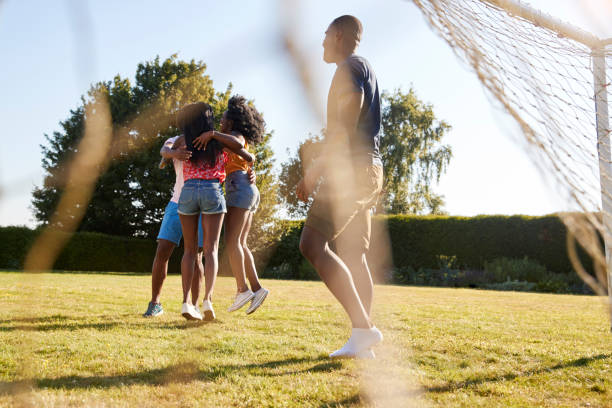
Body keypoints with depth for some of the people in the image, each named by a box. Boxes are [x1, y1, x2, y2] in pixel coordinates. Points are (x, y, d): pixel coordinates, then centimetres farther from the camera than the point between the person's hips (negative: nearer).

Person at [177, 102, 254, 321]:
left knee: (190, 250, 8)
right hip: (212, 191, -2)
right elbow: (237, 144, -5)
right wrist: (249, 157, 15)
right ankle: (208, 299, -18)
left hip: (188, 192, 2)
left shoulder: (184, 142, 10)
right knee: (211, 250, -1)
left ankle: (186, 301, -3)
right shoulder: (217, 139, 5)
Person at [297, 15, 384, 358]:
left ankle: (363, 328, -21)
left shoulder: (350, 67, -5)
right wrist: (322, 169, 27)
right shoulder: (366, 72, 25)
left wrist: (317, 169, -16)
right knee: (353, 255, 7)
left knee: (312, 243, -15)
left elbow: (345, 126, -16)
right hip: (370, 170, 10)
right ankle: (363, 342, 5)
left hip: (351, 168, -10)